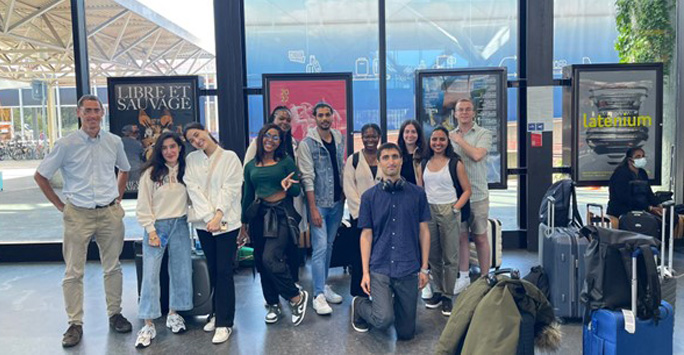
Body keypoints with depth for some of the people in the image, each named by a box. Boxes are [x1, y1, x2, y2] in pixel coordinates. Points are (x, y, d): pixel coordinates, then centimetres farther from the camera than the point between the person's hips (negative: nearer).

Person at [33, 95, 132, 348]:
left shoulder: (114, 142, 2)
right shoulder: (66, 145, -6)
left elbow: (124, 170, 21)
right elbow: (40, 176, 2)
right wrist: (61, 206, 1)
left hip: (110, 213, 2)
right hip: (78, 215, -2)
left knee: (112, 268, 11)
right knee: (73, 272, 2)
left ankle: (114, 314, 25)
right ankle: (75, 324, 13)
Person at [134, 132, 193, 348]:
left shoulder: (185, 170, 3)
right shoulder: (151, 172, -4)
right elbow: (143, 205, -5)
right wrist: (151, 230, -10)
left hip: (180, 226, 3)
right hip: (156, 226, -3)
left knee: (181, 271, 9)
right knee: (150, 275, -3)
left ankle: (173, 314, 26)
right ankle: (149, 325, 4)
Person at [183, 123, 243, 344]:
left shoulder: (230, 157, -1)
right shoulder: (191, 160, 8)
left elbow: (230, 189, -8)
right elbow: (193, 189, -2)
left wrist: (218, 216, -18)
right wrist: (209, 217, -13)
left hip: (227, 222, -3)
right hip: (204, 222, 4)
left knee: (224, 271, -5)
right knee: (213, 270, 11)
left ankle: (224, 322, 1)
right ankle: (218, 313, 25)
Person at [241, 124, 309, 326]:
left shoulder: (286, 162, 1)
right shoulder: (251, 166, 11)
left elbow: (296, 191, 1)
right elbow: (247, 195, 17)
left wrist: (287, 185, -22)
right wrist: (244, 222, 18)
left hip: (281, 215, -5)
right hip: (259, 216, 5)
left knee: (270, 258, -20)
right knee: (261, 262, 8)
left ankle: (296, 297, -2)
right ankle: (273, 305, 24)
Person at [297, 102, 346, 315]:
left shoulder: (339, 139, 9)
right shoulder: (307, 144, -9)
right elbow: (307, 178, -13)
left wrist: (344, 194, 11)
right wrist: (313, 208, -17)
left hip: (337, 202, 6)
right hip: (319, 202, -5)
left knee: (329, 245, 13)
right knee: (320, 248, -7)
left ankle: (324, 286, 26)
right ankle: (319, 295, -2)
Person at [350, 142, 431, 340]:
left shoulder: (417, 193, 4)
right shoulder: (369, 196, 2)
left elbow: (424, 231, 7)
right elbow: (366, 235, 3)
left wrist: (424, 268, 4)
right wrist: (365, 272, -2)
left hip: (409, 270, 2)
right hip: (380, 268, -1)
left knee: (406, 333, 8)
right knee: (383, 319, -20)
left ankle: (395, 302, 39)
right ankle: (359, 305, 12)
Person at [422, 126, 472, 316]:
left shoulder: (455, 163, -2)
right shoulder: (425, 163, 10)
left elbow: (466, 190, -2)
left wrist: (456, 208, -13)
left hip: (448, 212, -4)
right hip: (428, 211, 4)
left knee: (450, 256, 0)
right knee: (433, 256, 11)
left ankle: (448, 295, 11)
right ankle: (437, 291, 24)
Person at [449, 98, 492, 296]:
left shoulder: (484, 134, -1)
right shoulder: (449, 136, 9)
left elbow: (477, 155, -18)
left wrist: (459, 140, -7)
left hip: (477, 194, -3)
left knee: (480, 237, 5)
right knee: (461, 236, 9)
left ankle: (485, 278, 17)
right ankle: (463, 277, 21)